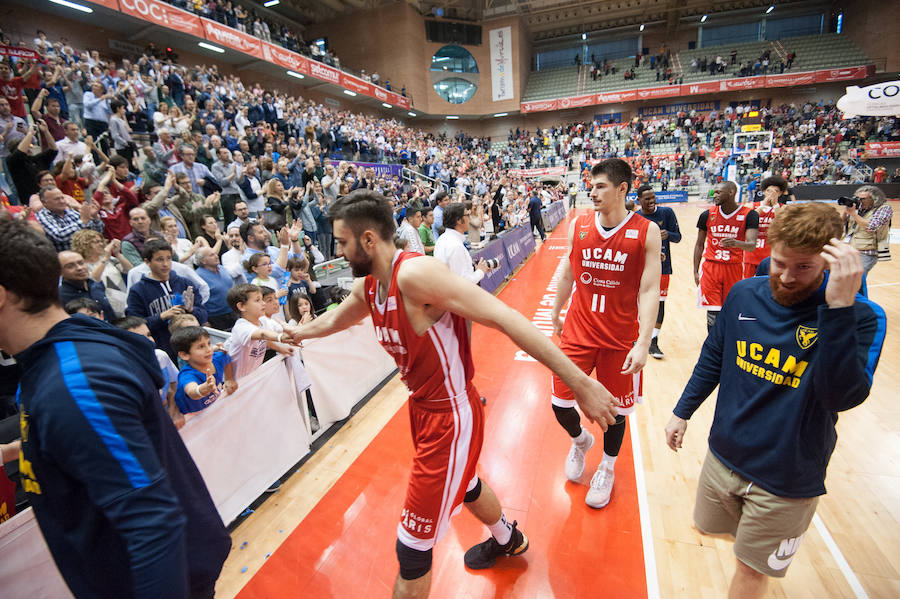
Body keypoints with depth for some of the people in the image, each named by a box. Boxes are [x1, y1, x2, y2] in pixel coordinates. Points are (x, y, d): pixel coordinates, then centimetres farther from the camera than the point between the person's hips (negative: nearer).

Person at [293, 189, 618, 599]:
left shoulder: (415, 274, -28)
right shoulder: (367, 286, 0)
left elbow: (504, 318, -32)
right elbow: (333, 320, 22)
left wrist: (581, 384, -33)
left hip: (451, 417, -9)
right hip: (423, 408, 9)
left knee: (412, 547, 4)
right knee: (463, 484, 33)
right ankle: (507, 540, 65)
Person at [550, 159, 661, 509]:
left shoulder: (646, 232, -8)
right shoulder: (578, 227, 1)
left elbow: (649, 291, -10)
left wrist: (643, 344, -16)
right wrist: (556, 314, 17)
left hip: (621, 340, -2)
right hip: (578, 333, 3)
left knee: (615, 409, 13)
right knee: (561, 405, 4)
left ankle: (607, 468, 42)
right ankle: (580, 441, 40)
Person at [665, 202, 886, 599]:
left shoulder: (860, 317, -18)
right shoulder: (744, 294, -8)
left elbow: (843, 396, -31)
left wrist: (839, 308, -38)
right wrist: (682, 411, 8)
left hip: (787, 479, -3)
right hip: (724, 455, 4)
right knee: (709, 527, 25)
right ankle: (759, 537, 54)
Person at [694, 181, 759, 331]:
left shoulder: (749, 215, -4)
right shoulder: (707, 215, 2)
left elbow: (752, 245, -14)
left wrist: (737, 243, -38)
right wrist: (695, 271, 7)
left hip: (734, 269, 0)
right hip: (711, 267, 1)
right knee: (712, 313, -4)